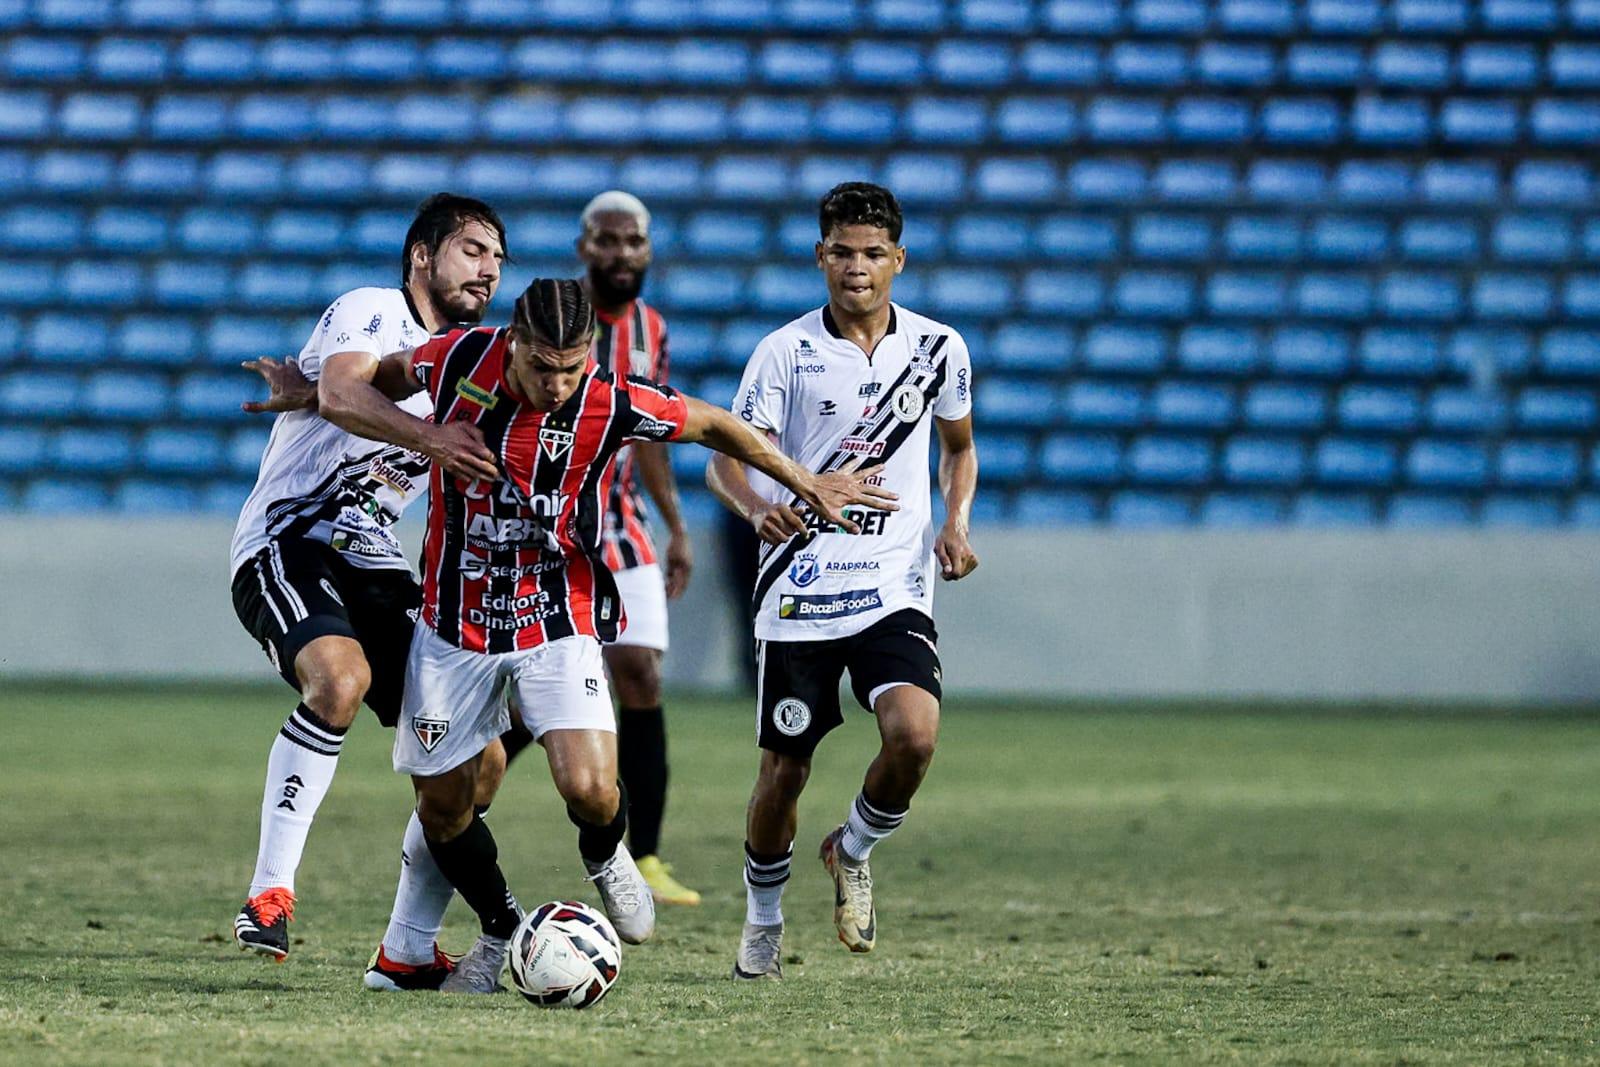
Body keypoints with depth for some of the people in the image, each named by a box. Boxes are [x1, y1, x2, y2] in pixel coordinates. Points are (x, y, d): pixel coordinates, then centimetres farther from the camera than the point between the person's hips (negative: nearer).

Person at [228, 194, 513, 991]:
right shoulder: (371, 312, -4)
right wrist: (423, 433, -44)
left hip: (375, 567, 8)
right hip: (285, 546, -8)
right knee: (340, 677, -37)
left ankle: (408, 953, 7)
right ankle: (270, 893, -32)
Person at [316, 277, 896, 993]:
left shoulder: (610, 404, -17)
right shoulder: (460, 359, -13)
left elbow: (711, 424, 2)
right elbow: (348, 394, 3)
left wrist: (806, 483, 9)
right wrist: (423, 435, -15)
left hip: (557, 622, -2)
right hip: (453, 625, 2)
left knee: (589, 788, -20)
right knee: (441, 806, 6)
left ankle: (605, 856, 17)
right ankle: (501, 933, 33)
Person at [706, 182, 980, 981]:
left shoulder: (937, 348, 4)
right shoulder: (786, 352, -3)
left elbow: (959, 444, 21)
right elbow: (724, 456, -7)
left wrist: (956, 524, 3)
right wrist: (756, 508, -30)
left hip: (895, 591, 1)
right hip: (798, 593, -1)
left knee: (914, 734, -22)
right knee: (784, 767, 2)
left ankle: (853, 852, 9)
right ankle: (763, 920, 28)